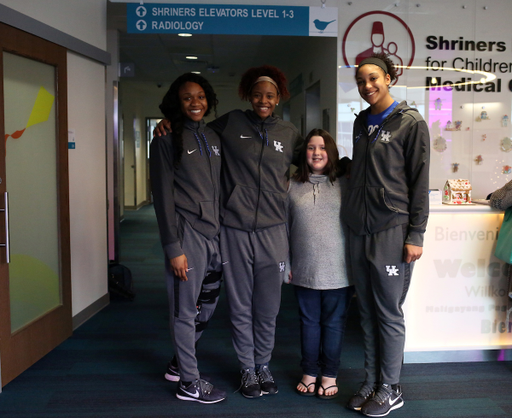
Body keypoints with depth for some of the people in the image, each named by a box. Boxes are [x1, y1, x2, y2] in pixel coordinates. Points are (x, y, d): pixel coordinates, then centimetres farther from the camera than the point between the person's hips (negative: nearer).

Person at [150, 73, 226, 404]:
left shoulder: (213, 137, 14)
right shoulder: (167, 140, -5)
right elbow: (163, 196, -9)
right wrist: (173, 248, -14)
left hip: (214, 233, 7)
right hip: (187, 233, -7)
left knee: (208, 305, 16)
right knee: (186, 310, 3)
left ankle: (180, 363, 36)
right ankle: (190, 383, 18)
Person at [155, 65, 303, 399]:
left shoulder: (290, 133, 9)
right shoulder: (230, 123, 3)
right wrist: (169, 123, -2)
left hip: (272, 232, 1)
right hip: (234, 230, -1)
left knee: (268, 308, 10)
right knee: (240, 307, 8)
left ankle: (263, 365, 30)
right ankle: (248, 369, 26)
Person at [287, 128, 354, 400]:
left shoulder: (344, 185, 0)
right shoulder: (293, 186, 5)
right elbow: (284, 226, 8)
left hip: (338, 272, -1)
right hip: (304, 271, 2)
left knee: (334, 323, 9)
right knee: (309, 321, 14)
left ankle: (329, 375, 24)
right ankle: (309, 373, 28)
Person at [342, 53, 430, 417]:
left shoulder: (411, 123, -4)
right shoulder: (361, 122, 16)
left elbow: (419, 182, -7)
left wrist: (415, 235, -11)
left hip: (392, 230, -6)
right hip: (360, 229, 6)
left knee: (389, 313, 1)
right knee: (367, 312, 11)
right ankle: (371, 383, 23)